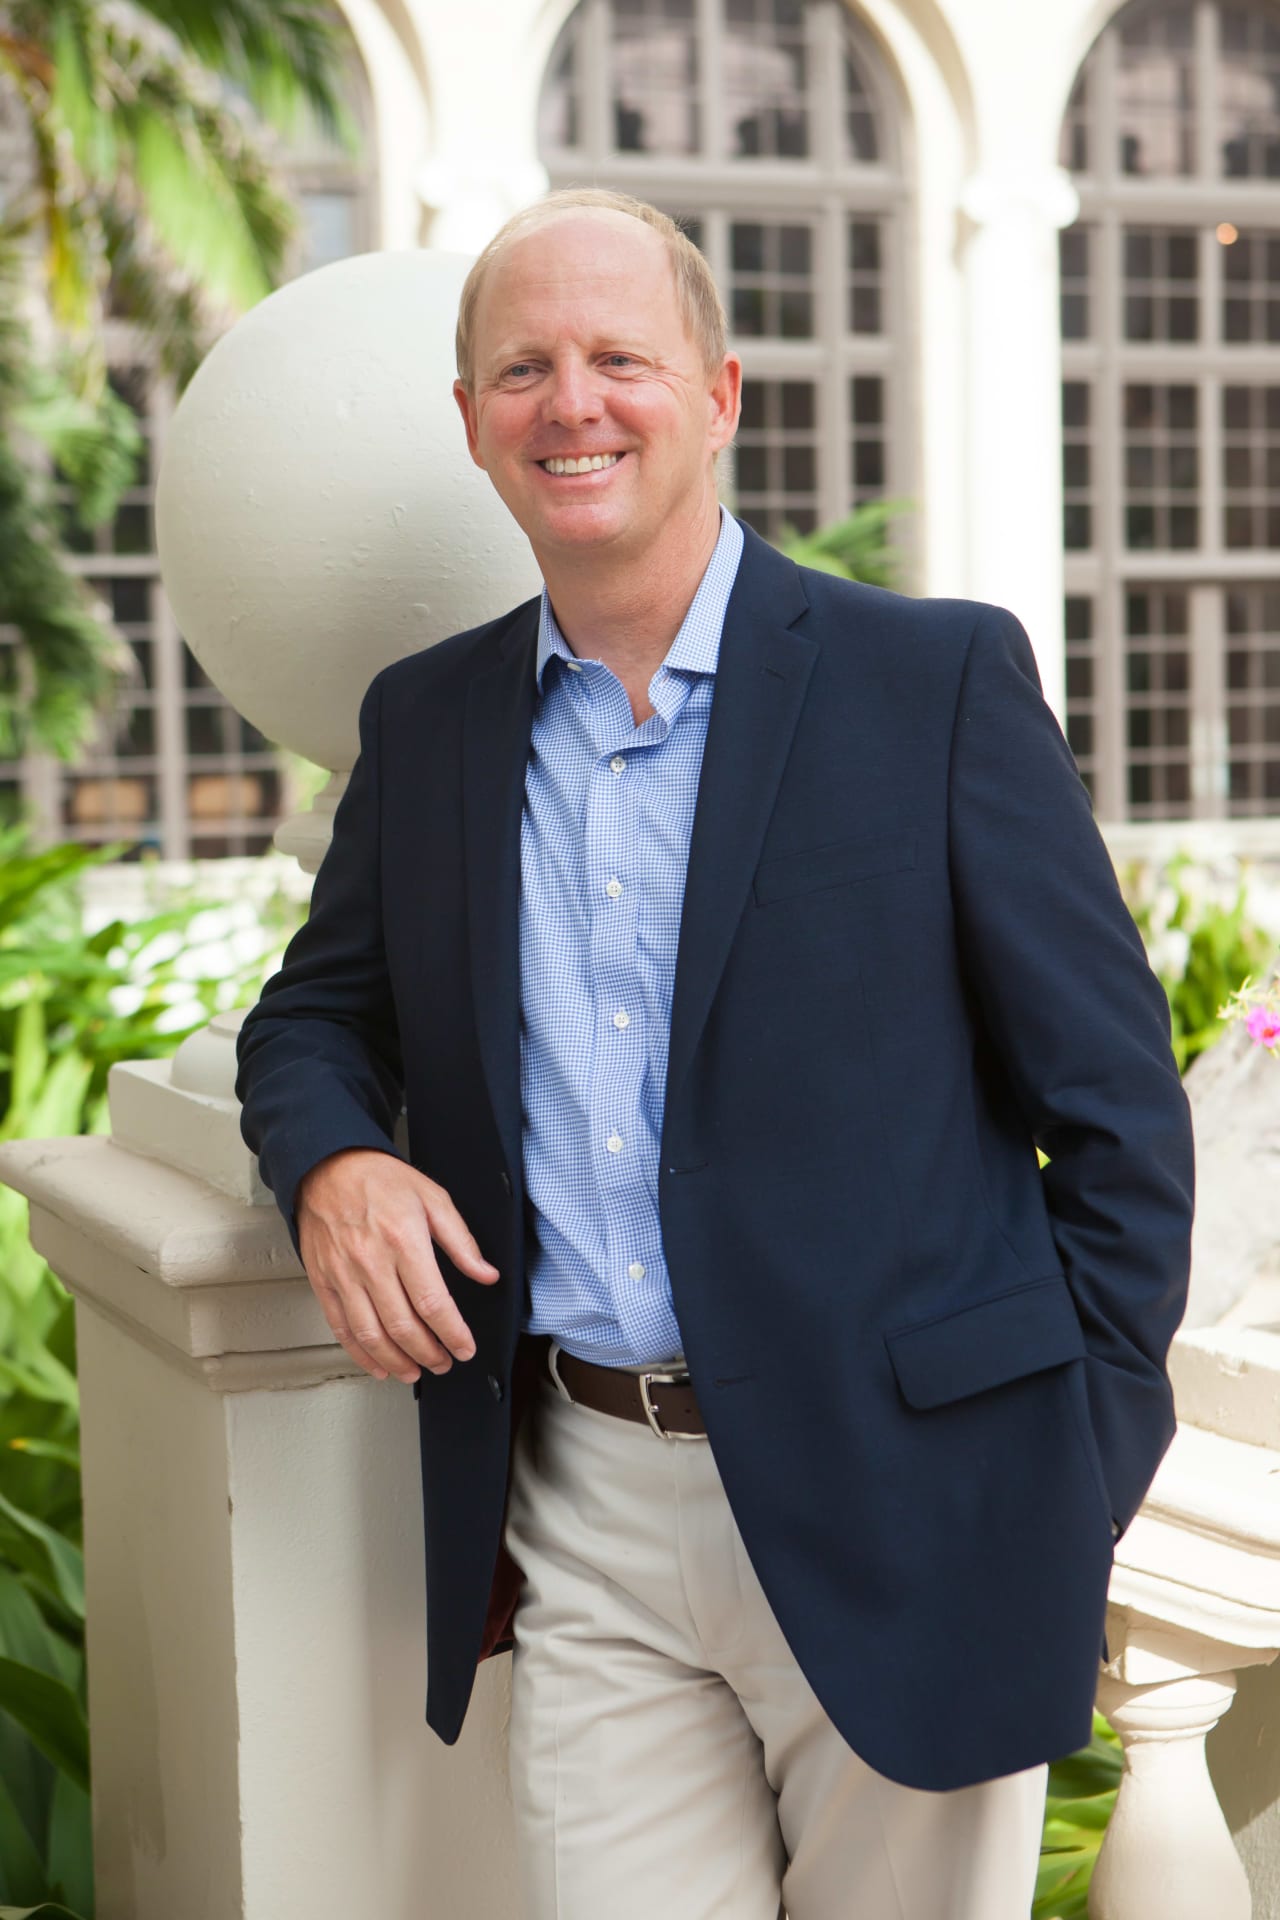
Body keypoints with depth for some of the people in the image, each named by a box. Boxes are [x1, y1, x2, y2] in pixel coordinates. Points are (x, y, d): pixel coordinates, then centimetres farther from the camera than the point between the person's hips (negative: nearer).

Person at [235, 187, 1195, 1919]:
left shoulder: (941, 679, -4)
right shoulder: (425, 723, 9)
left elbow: (1117, 1107, -3)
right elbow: (319, 1015, 20)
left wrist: (1077, 1495, -5)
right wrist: (333, 1165, -4)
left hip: (893, 1525, -3)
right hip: (588, 1528, 3)